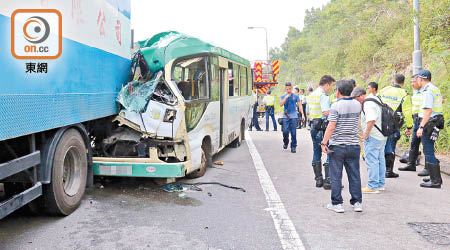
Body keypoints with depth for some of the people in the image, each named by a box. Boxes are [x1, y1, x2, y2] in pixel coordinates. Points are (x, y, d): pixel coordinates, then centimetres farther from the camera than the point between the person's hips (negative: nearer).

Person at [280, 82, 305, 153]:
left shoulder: (295, 96, 5)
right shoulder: (283, 96, 6)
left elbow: (299, 105, 5)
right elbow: (281, 104, -7)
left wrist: (302, 114, -3)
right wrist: (286, 97, -14)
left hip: (294, 116, 0)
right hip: (285, 116, 0)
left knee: (293, 133, -1)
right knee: (285, 131, -6)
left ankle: (293, 147, 9)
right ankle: (285, 143, 22)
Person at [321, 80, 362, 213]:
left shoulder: (336, 106, -13)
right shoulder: (357, 105, 5)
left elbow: (331, 127, -17)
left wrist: (324, 142, -11)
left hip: (337, 146, -5)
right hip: (354, 145, 5)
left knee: (336, 176, 4)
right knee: (354, 175, 11)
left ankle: (337, 203, 9)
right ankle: (357, 202, 17)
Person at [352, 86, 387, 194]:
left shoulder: (368, 103, -18)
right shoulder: (376, 98, 15)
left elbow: (371, 119, -29)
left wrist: (366, 133, -19)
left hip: (373, 137, -11)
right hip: (382, 136, 11)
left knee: (371, 160, -5)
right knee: (380, 159, 16)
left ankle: (373, 187, -2)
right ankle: (381, 184, 25)